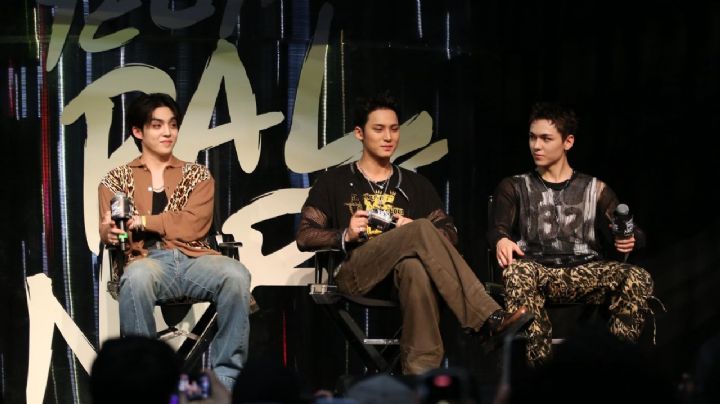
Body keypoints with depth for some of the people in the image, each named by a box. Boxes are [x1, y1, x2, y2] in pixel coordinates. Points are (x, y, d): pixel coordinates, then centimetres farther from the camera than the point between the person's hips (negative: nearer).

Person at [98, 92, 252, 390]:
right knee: (136, 277, -40)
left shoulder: (197, 175, 18)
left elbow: (193, 226, 2)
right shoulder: (116, 180, 17)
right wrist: (110, 232, -22)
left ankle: (226, 377, -27)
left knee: (235, 274, -33)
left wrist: (143, 221, -5)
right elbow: (108, 231, 2)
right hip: (147, 261, -1)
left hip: (193, 260, 1)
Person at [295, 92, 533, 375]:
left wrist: (414, 233, -6)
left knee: (415, 266, -41)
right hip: (356, 273, -2)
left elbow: (450, 234, 15)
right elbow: (304, 237, 9)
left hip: (402, 275, 2)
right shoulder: (334, 182, 16)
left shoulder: (415, 185, 23)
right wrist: (345, 236, -10)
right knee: (422, 230, -33)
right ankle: (489, 318, -45)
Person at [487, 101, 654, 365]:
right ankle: (539, 365, -45)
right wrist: (501, 240, -23)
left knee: (638, 278, -30)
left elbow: (633, 235, 15)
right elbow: (497, 227, 4)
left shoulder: (595, 190, 22)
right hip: (538, 272, -1)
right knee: (516, 272, -38)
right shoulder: (514, 188, 20)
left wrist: (629, 241, -12)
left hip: (587, 274, 1)